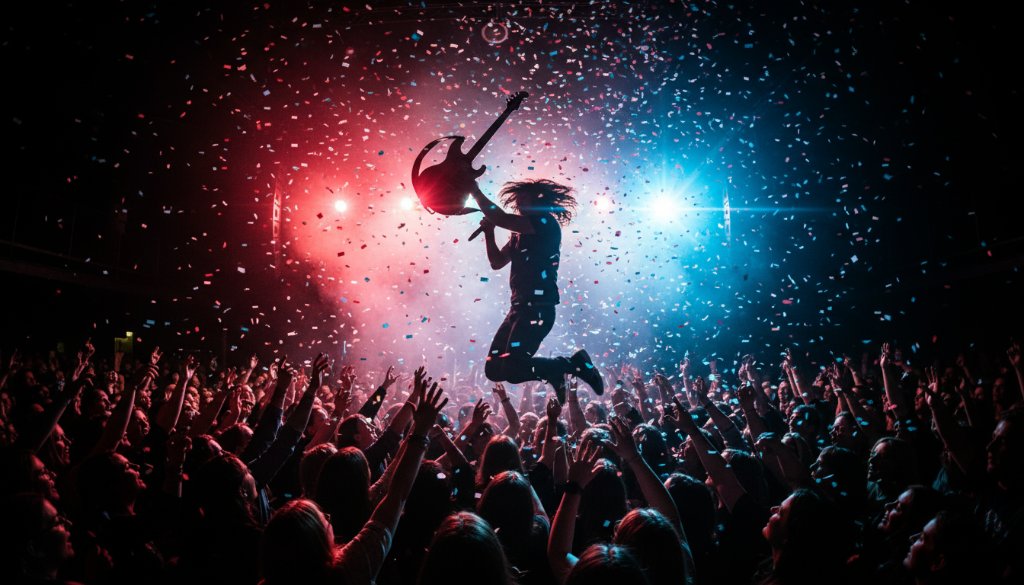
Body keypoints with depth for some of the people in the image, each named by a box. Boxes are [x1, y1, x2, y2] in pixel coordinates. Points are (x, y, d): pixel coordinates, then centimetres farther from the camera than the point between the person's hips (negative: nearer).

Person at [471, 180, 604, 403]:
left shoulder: (545, 223, -8)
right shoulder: (520, 233, 20)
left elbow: (500, 218, -17)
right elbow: (497, 262, 23)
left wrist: (475, 190, -6)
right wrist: (488, 232, 9)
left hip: (538, 309, -9)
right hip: (521, 308, 9)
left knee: (511, 369, -18)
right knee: (494, 368, 7)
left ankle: (575, 364, -3)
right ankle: (554, 371, 18)